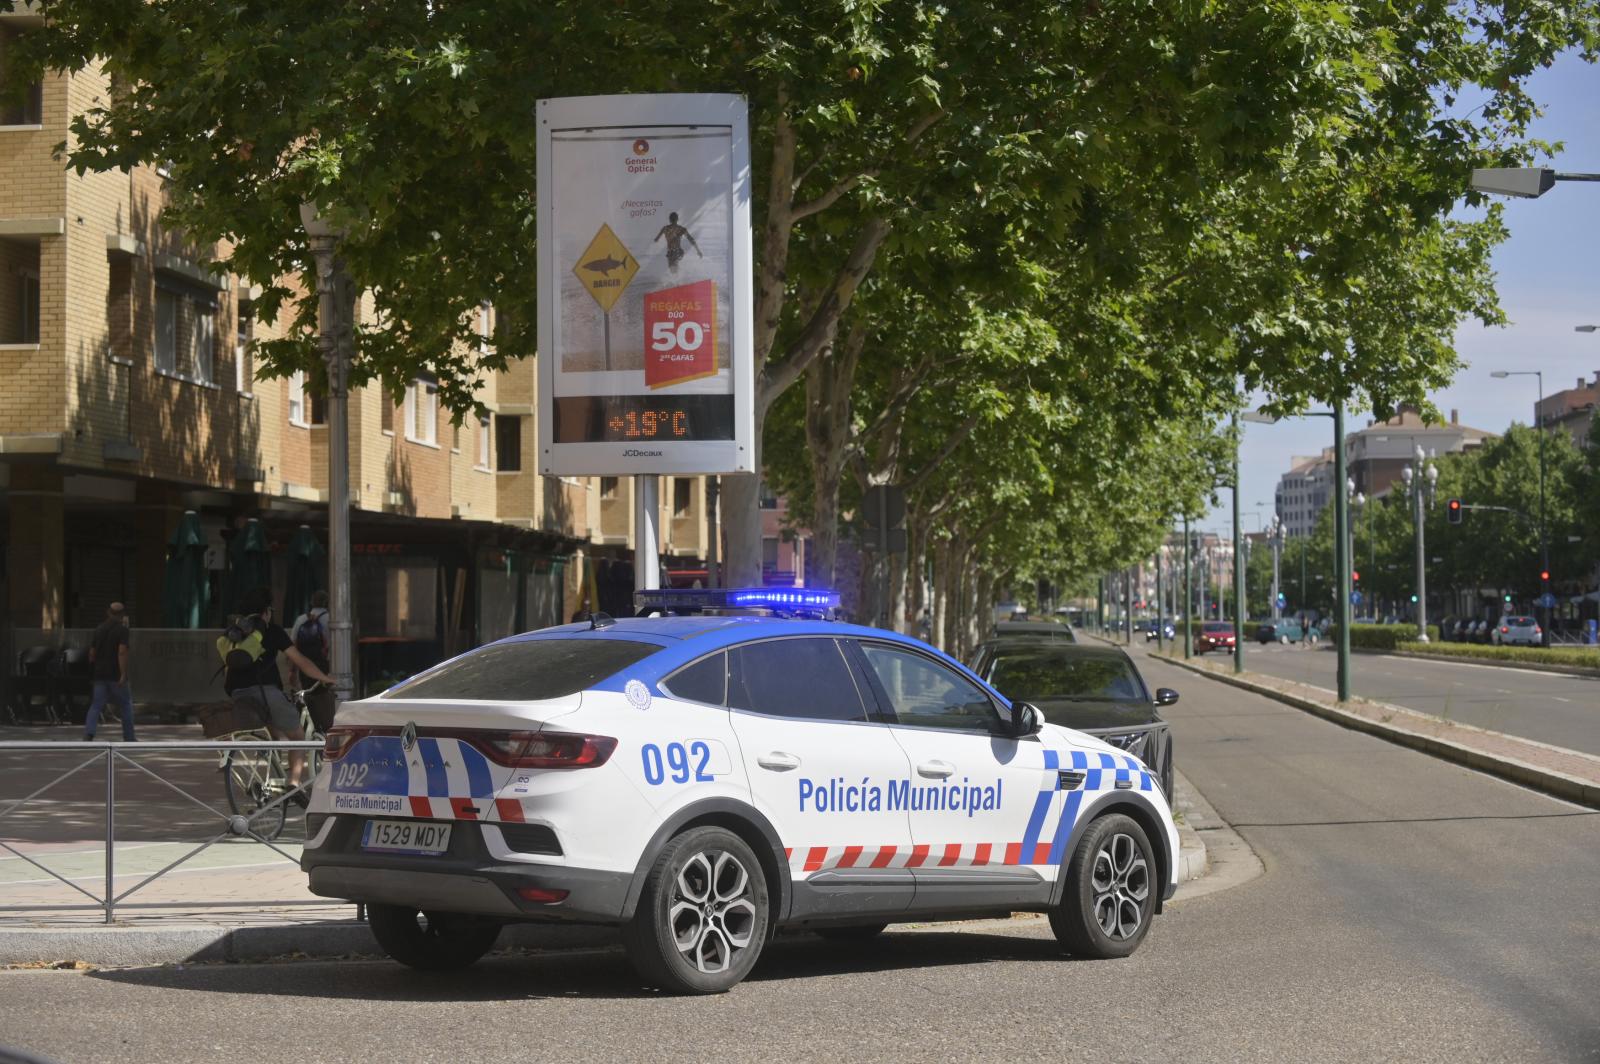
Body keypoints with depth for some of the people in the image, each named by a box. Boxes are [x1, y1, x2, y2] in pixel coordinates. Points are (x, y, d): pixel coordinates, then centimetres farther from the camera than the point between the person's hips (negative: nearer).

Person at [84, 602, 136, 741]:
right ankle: (129, 738, 12)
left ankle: (88, 733, -16)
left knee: (96, 706, 3)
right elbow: (122, 652, -19)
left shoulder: (99, 630, 8)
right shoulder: (122, 630, -9)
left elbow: (92, 653, 10)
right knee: (126, 704, 9)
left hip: (100, 674, 4)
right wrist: (123, 675, -21)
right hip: (115, 675, -4)